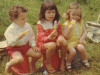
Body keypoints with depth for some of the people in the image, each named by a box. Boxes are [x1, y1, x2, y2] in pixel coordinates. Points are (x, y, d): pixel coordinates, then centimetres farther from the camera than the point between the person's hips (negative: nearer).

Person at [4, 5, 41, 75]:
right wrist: (18, 37, -37)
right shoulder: (10, 30, -17)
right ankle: (8, 65, -2)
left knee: (38, 54, -12)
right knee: (20, 59, -35)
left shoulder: (27, 26, -2)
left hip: (25, 46, 5)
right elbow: (10, 43, -23)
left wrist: (33, 45, -5)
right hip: (15, 48, -5)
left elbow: (31, 37, 9)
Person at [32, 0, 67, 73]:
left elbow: (60, 34, 2)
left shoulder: (57, 22, 0)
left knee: (64, 42, -27)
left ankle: (62, 60, 0)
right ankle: (47, 62, -8)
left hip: (54, 42, 4)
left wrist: (60, 38, -24)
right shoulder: (40, 23, -14)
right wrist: (51, 36, -41)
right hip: (43, 44, -4)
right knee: (52, 45, -39)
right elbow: (42, 38, -19)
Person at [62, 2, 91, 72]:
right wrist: (70, 28, -25)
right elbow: (65, 37, -14)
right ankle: (68, 63, -2)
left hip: (78, 42, 3)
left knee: (81, 48, -27)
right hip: (70, 42, -3)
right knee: (72, 51, -30)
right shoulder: (66, 24, -8)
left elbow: (85, 31, 9)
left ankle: (85, 61, -2)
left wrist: (82, 38, -10)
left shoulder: (80, 23, 7)